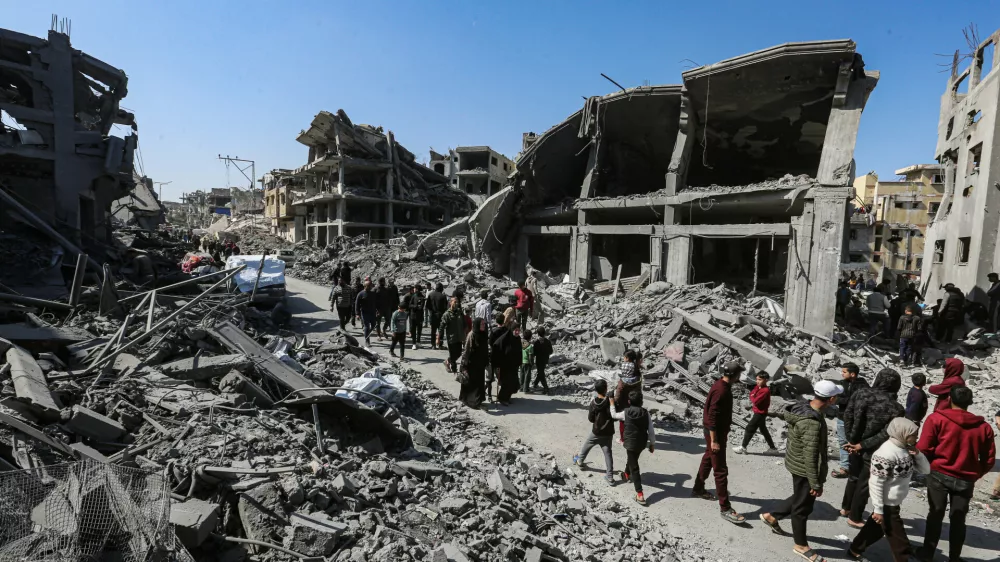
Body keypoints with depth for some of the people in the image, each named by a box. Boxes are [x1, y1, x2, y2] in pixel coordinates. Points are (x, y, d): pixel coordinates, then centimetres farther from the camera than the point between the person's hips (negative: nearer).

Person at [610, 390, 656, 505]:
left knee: (634, 467, 0)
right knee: (632, 460, 31)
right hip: (642, 443, 5)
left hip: (631, 443, -5)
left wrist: (612, 404, 19)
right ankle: (627, 475, 57)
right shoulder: (646, 413, -9)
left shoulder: (626, 413, -15)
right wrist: (652, 443, 8)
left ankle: (640, 495, -3)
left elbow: (614, 415, 4)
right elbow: (651, 430, -4)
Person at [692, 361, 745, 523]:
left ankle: (698, 489, 39)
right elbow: (712, 417, -27)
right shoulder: (720, 391, -27)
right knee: (721, 470, -4)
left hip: (719, 431, 10)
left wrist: (725, 429, 22)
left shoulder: (723, 386, 4)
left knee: (708, 460, 23)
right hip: (715, 433, -10)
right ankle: (725, 508, 2)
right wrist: (714, 440, -25)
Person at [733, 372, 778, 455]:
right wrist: (753, 398, -13)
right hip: (758, 412, 9)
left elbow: (755, 401, -27)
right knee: (764, 430, 19)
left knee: (750, 429, -1)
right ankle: (772, 447, 29)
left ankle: (743, 447, 9)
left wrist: (752, 397, -8)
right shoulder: (757, 387, 2)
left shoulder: (766, 390, -25)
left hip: (760, 413, -9)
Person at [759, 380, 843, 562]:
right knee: (803, 507, 11)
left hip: (797, 463, 9)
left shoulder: (802, 407, -6)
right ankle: (801, 545, 30)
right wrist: (816, 483, -20)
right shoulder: (812, 423, -33)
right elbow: (810, 458, -29)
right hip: (804, 469, -9)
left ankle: (771, 516, 41)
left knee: (800, 499, 27)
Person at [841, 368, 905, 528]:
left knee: (853, 477, 25)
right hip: (873, 450, -4)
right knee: (864, 483, 13)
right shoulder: (895, 409, -19)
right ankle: (854, 518, 26)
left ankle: (845, 508, 41)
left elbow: (847, 416, -7)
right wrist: (862, 445, -14)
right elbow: (885, 434, -21)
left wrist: (850, 439, -1)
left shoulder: (861, 394, -8)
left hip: (855, 444, 4)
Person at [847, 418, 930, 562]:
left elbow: (925, 470, 8)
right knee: (900, 543, 3)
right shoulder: (887, 453, -26)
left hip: (893, 503, 9)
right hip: (887, 505, -9)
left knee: (875, 528, 24)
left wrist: (918, 454, -10)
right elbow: (875, 483, -24)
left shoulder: (906, 449, 0)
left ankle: (855, 550, 42)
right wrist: (878, 509, -21)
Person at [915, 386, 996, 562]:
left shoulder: (937, 418, -11)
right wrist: (975, 475, 21)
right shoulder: (983, 426, 0)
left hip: (939, 475, -2)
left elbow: (924, 449, -13)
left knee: (935, 515, 9)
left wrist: (928, 466, 8)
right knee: (958, 519, 14)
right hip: (965, 480, 2)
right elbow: (989, 460, 5)